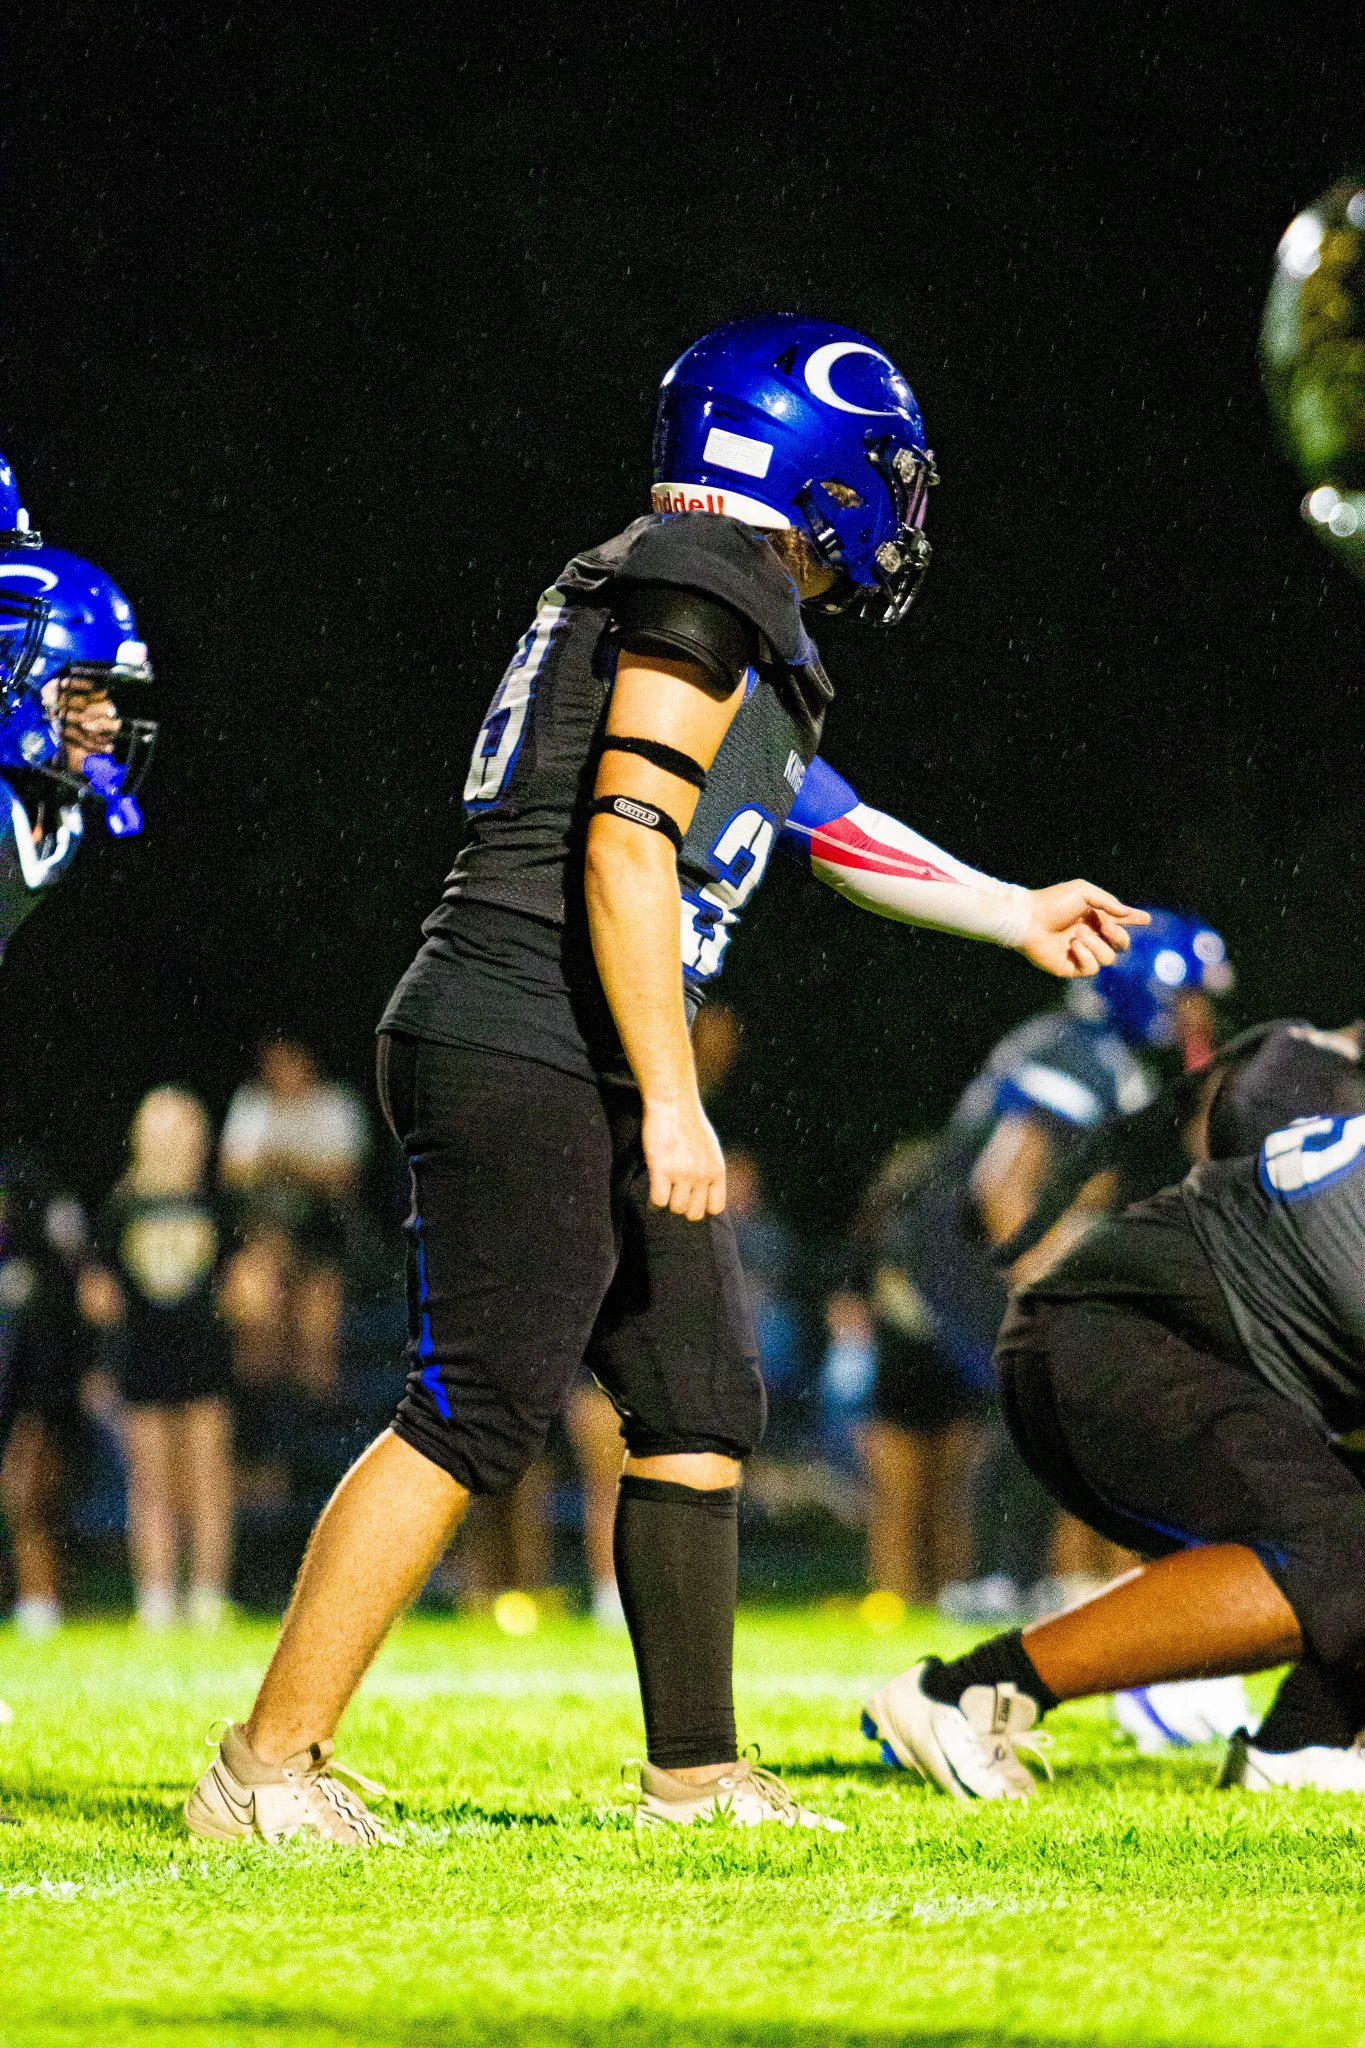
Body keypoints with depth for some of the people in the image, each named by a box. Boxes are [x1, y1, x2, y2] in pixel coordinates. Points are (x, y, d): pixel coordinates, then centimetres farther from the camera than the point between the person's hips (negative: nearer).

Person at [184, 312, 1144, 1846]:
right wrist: (669, 1099, -20)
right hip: (523, 1058, -10)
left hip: (592, 1086, 10)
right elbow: (628, 846, -18)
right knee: (474, 1416, -11)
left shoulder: (734, 614, 21)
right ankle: (267, 1768, -9)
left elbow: (815, 824, 35)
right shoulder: (709, 587, -10)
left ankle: (697, 1772, 19)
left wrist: (1013, 915, 46)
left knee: (698, 1413, 12)